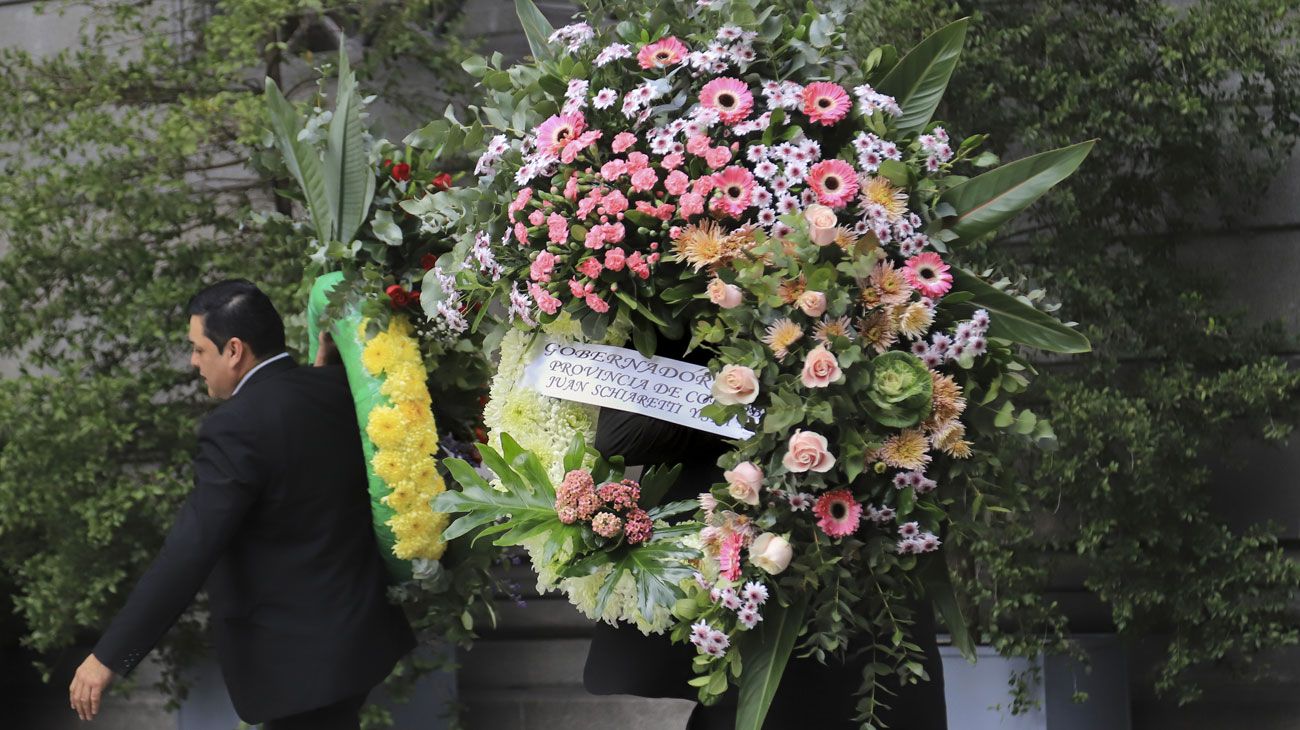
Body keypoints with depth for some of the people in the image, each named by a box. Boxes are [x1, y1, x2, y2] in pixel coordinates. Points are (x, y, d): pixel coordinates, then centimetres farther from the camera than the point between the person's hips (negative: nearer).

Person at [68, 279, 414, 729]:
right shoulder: (338, 389, 1)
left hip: (299, 657, -8)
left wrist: (110, 657, -20)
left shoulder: (235, 428, -22)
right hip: (362, 626, 8)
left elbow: (187, 554, -24)